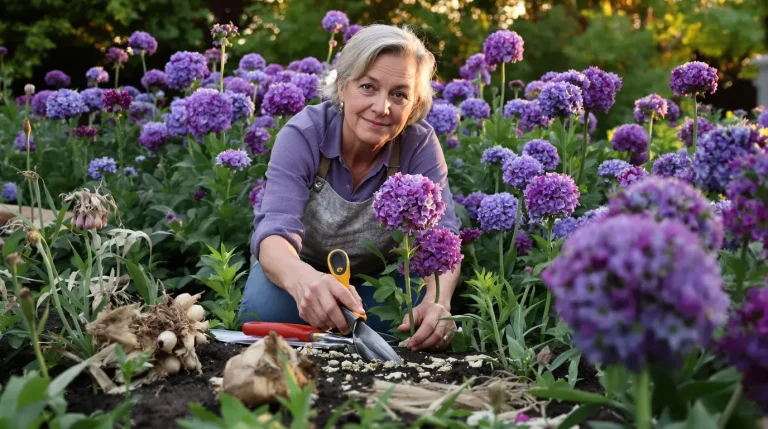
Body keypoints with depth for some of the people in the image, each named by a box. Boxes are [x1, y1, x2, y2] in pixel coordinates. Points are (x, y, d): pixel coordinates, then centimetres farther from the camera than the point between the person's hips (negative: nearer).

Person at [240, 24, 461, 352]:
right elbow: (275, 232, -39)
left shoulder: (420, 144, -21)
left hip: (377, 277, 2)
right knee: (265, 307, -33)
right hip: (301, 269, -1)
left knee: (431, 324, -27)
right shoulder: (303, 135, -27)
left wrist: (438, 301, -55)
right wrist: (301, 279, -64)